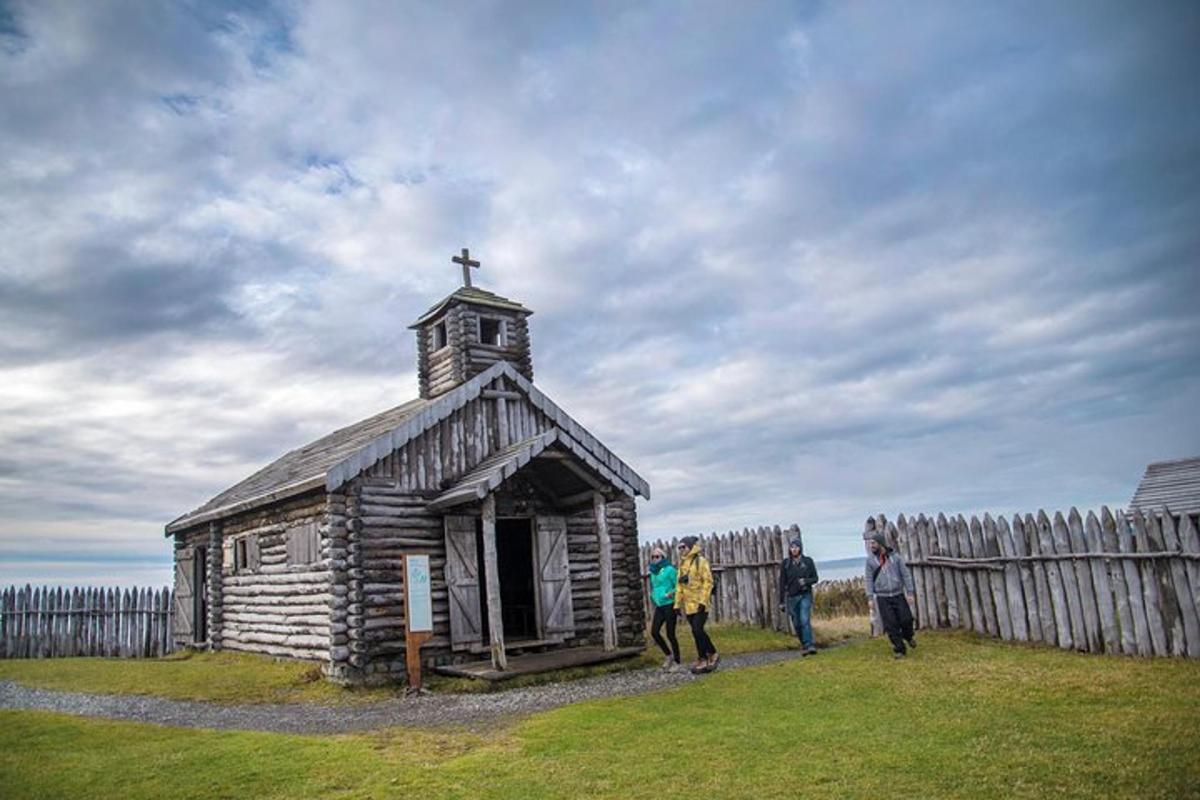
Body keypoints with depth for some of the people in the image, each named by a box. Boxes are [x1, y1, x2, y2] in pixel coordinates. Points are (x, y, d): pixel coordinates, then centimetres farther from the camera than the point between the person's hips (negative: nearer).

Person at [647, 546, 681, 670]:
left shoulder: (669, 569, -9)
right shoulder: (653, 572, 11)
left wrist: (671, 594, -23)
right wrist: (654, 598, 12)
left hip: (669, 605, -7)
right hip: (659, 606, 7)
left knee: (670, 634, -3)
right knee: (654, 631, -1)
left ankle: (677, 661, 12)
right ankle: (669, 655, 19)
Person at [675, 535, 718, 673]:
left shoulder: (700, 561, -8)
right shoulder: (682, 564, 13)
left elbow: (708, 582, -13)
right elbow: (679, 585, 16)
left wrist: (703, 601, -19)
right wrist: (677, 604, 12)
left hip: (700, 604, -7)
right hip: (688, 605, 7)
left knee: (697, 631, -9)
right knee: (698, 632, 9)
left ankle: (702, 660, 3)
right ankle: (712, 654, 23)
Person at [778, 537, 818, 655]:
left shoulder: (808, 561, 0)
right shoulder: (785, 563, 0)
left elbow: (815, 578, 5)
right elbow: (782, 583, 2)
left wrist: (806, 581, -17)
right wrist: (781, 601, 1)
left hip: (805, 595, -1)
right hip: (792, 597, 1)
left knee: (805, 620, -17)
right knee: (797, 624, 6)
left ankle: (810, 646, -17)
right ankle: (804, 645, 22)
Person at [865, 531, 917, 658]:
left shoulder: (895, 556, -1)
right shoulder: (870, 559, 0)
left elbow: (906, 574, 2)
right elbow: (869, 579, 0)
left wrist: (910, 593, -3)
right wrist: (870, 598, -5)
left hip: (898, 595, 0)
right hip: (882, 597, 0)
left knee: (906, 619, -4)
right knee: (891, 625, -3)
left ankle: (908, 636, 29)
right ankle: (899, 649, 10)